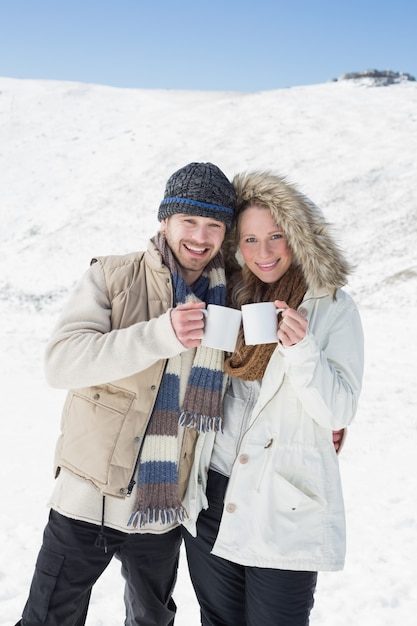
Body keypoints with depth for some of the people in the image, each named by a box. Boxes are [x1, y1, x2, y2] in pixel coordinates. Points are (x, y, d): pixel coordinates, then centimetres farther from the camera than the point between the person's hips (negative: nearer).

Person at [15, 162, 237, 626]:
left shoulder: (227, 298, 1)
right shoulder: (112, 277, -8)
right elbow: (62, 361, -21)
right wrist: (161, 334, -32)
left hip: (163, 506, 3)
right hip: (87, 498, -3)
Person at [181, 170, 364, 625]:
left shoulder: (332, 307, -6)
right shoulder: (227, 297, 6)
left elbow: (339, 412, -12)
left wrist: (301, 349, -26)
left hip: (285, 509, -4)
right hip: (210, 500, 5)